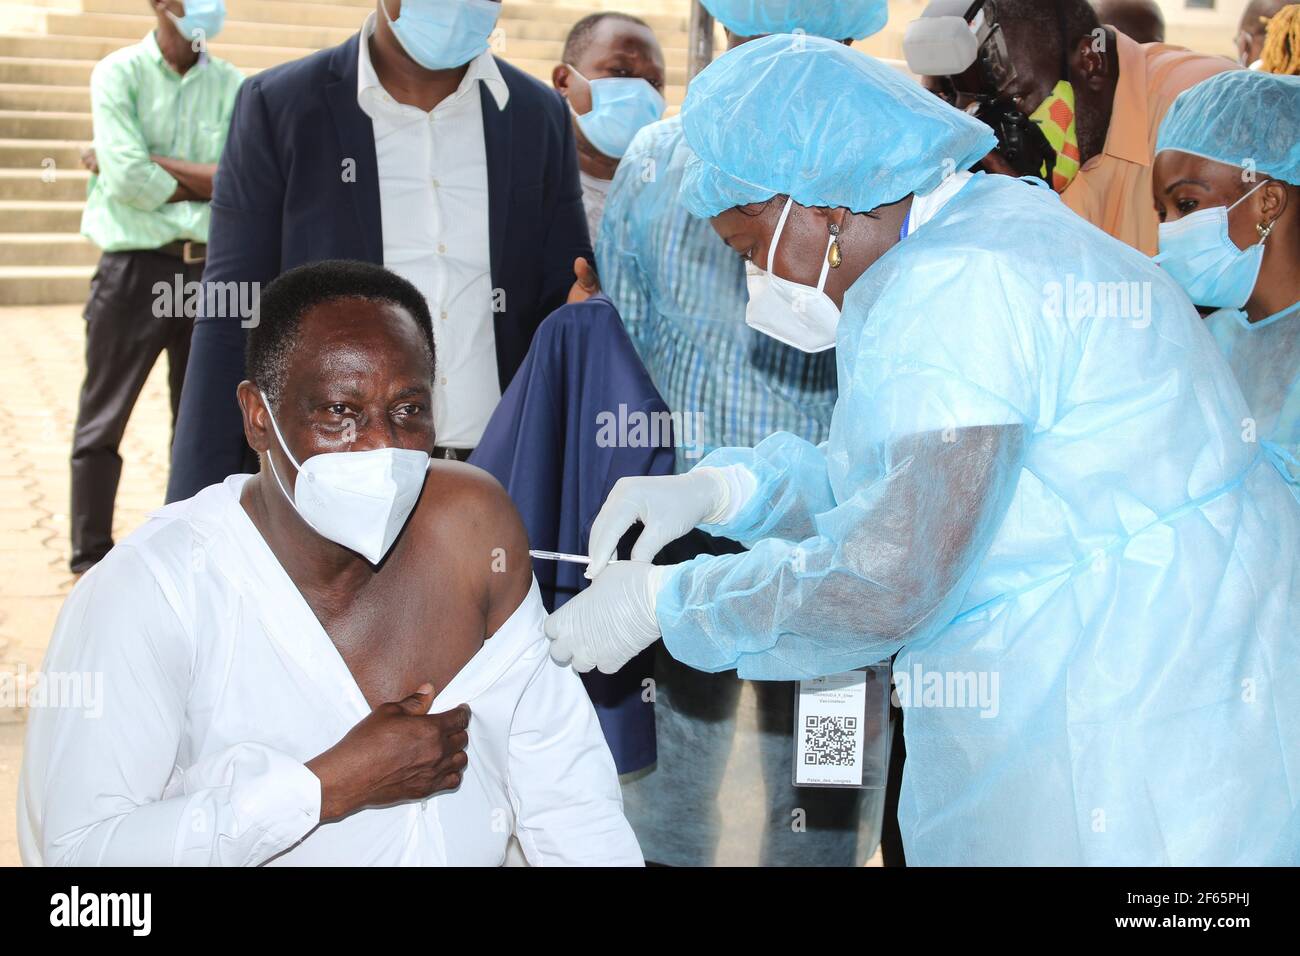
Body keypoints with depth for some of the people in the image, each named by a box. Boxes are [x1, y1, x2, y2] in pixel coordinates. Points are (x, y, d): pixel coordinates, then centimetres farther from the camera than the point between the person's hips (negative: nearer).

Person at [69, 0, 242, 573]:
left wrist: (148, 164, -12)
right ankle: (90, 561, 12)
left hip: (211, 270, 4)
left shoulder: (233, 86, 5)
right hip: (135, 267, -3)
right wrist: (200, 184, -4)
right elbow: (127, 180, -15)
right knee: (102, 424, 3)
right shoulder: (119, 73, -3)